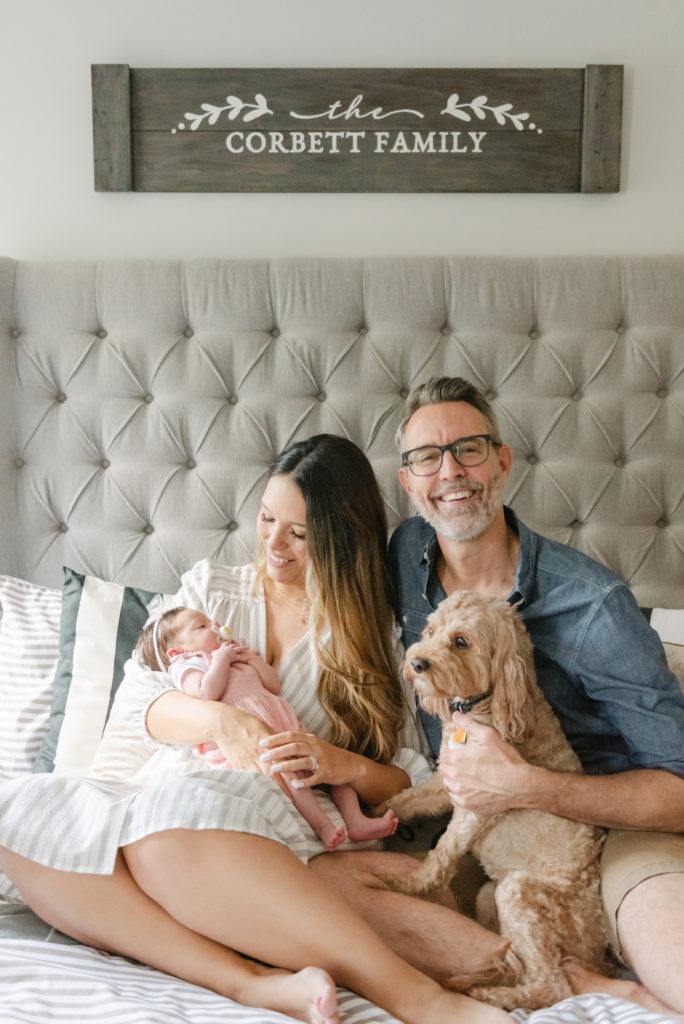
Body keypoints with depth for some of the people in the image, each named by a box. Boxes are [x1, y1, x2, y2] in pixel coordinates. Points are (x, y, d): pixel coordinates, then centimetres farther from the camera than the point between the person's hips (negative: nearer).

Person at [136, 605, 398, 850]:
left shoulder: (238, 658, 38)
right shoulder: (186, 666, 12)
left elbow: (274, 686, 28)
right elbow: (208, 692, -13)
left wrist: (253, 659, 18)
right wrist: (221, 657, 0)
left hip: (284, 730, 9)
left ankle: (356, 820, -12)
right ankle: (321, 826, -41)